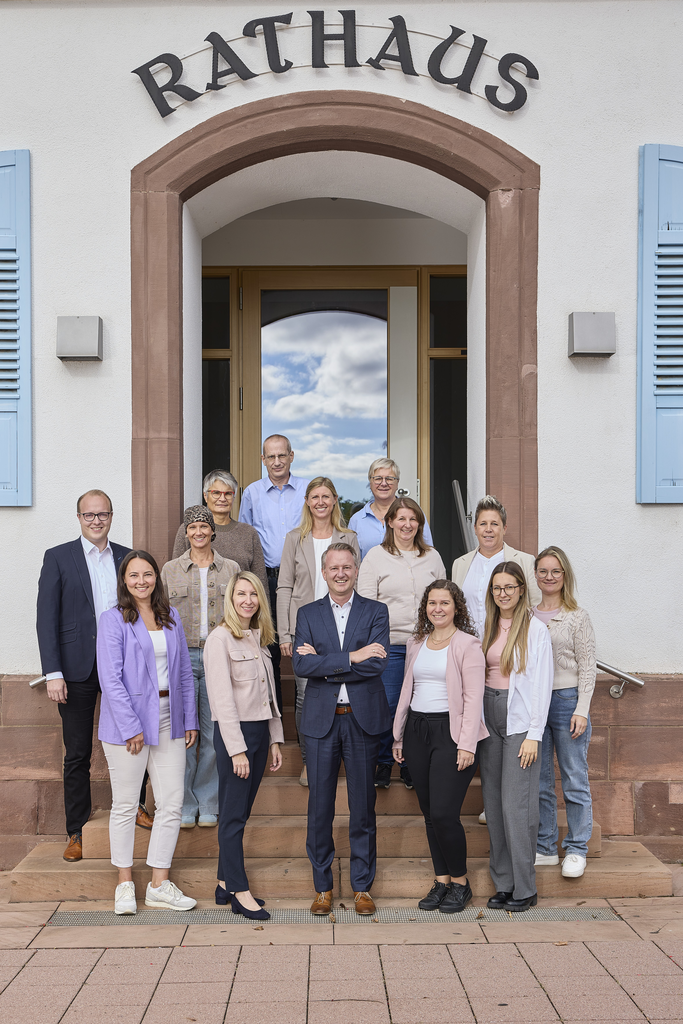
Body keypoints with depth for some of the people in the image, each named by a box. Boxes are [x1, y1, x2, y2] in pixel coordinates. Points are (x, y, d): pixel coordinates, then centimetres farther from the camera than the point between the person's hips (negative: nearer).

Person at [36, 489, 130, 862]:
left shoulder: (127, 559, 9)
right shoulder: (58, 557, 0)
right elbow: (47, 619, -4)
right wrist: (53, 673, -11)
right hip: (78, 667, -2)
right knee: (77, 755, 5)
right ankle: (77, 832, 17)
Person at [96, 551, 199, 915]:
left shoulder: (171, 616, 10)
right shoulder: (113, 619, -6)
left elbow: (184, 671, 12)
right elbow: (111, 678, -12)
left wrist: (190, 719, 7)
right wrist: (131, 728, -16)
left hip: (169, 721, 5)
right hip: (128, 723, -5)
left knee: (172, 803, 4)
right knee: (125, 804, 7)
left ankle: (159, 885, 16)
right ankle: (125, 884, 21)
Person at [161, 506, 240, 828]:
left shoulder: (231, 569, 8)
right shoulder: (170, 570, 7)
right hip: (181, 656, 0)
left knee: (215, 734, 1)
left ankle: (208, 805, 14)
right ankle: (185, 805, 12)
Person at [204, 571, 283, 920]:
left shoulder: (259, 638, 14)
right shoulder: (221, 639, -10)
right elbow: (222, 698, -14)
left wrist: (275, 740, 13)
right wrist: (237, 749, -17)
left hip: (259, 730, 8)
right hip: (234, 732, -7)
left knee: (241, 812, 12)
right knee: (233, 815, 0)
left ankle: (226, 882, 21)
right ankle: (240, 892, 6)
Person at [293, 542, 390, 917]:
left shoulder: (376, 612, 3)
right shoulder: (308, 614, 6)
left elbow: (377, 664, -12)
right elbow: (301, 664, -9)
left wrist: (323, 662, -12)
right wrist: (351, 657, -16)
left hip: (363, 720, -1)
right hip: (321, 720, 1)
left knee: (363, 808, 7)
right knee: (320, 807, 6)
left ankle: (362, 887, 20)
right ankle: (322, 887, 20)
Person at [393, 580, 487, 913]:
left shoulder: (467, 644, -4)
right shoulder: (416, 642, 14)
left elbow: (473, 697, -9)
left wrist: (467, 744, -15)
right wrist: (399, 735, 16)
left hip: (451, 731, -6)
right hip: (417, 729, 6)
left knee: (444, 813, -9)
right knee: (429, 813, 8)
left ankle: (460, 882, 10)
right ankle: (441, 881, 20)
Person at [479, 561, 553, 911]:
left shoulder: (535, 628, -6)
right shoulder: (488, 627, 11)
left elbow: (542, 683, -9)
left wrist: (534, 735, -13)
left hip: (519, 720, -6)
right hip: (489, 717, 6)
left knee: (516, 804, -6)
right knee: (493, 803, 7)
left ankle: (524, 889, 6)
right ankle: (503, 883, 18)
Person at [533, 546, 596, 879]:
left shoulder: (577, 617, -2)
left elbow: (587, 667, -4)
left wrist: (581, 710, -10)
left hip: (567, 699, -4)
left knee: (574, 780, 3)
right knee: (539, 782, 9)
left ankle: (576, 850, 14)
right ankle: (545, 848, 20)